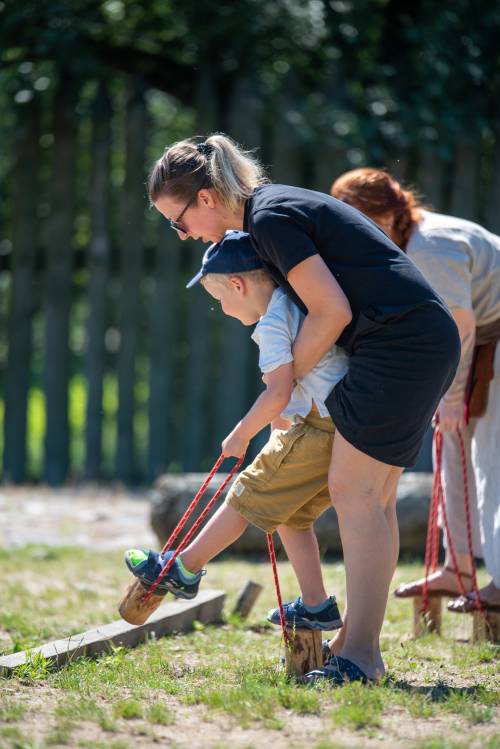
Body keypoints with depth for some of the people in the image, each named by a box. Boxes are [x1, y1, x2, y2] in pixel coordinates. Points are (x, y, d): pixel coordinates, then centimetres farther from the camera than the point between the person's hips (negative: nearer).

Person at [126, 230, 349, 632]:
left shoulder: (272, 323, -13)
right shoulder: (299, 303, 17)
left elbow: (279, 392, -20)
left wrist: (241, 435, -7)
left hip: (319, 429, -9)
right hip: (346, 428, 9)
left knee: (251, 496, 3)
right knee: (290, 513, 17)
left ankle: (184, 568, 13)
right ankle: (316, 606, 17)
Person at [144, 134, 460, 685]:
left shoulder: (271, 218, -13)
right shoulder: (271, 207, 18)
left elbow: (333, 312, -15)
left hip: (401, 344, -10)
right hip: (428, 343, 10)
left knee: (354, 492, -11)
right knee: (373, 498, 11)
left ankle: (360, 658, -12)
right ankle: (357, 645, 13)